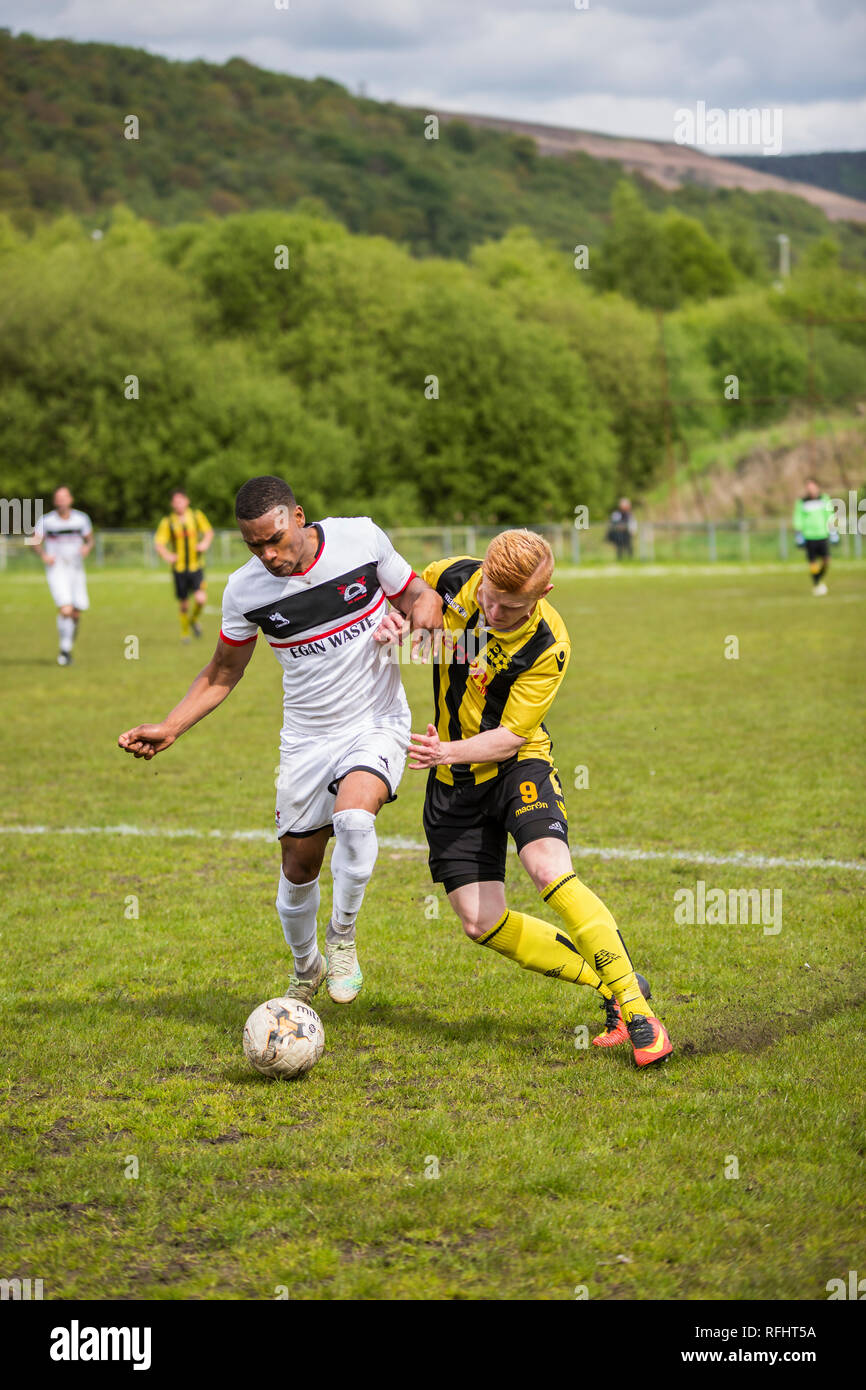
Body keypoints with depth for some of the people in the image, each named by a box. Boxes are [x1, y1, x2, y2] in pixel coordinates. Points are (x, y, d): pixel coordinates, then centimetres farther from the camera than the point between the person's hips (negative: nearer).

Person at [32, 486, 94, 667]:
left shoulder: (81, 519, 2)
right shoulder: (46, 520, -5)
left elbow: (89, 539, 13)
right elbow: (36, 541, 2)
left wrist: (87, 547, -10)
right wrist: (44, 556, -16)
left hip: (76, 570, 3)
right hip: (56, 570, -3)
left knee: (77, 612, 4)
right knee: (66, 610, -18)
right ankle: (65, 650, -7)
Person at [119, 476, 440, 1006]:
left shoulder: (362, 538, -12)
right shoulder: (245, 590, -9)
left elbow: (417, 594, 4)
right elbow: (223, 674, 5)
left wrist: (419, 614, -20)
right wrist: (169, 729, -7)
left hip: (378, 723, -2)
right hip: (308, 737, 2)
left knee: (353, 813, -31)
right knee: (299, 867, 6)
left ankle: (343, 936, -6)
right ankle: (306, 968, 36)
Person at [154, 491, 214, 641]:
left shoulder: (196, 516, 1)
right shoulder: (168, 522, -3)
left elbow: (209, 531, 14)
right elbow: (158, 543, -7)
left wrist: (205, 543, -8)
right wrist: (166, 555, -28)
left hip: (196, 567, 0)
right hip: (179, 568, 0)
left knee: (201, 599, -16)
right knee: (183, 604, 5)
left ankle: (194, 619, 16)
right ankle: (185, 632, 27)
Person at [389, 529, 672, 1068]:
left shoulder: (548, 645, -22)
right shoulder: (454, 579, -13)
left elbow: (511, 735, -19)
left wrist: (448, 751, -35)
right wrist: (390, 624, -12)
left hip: (518, 765, -4)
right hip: (454, 781, 4)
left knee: (550, 869, -31)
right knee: (482, 924, -4)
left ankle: (635, 1004, -21)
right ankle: (611, 987, 9)